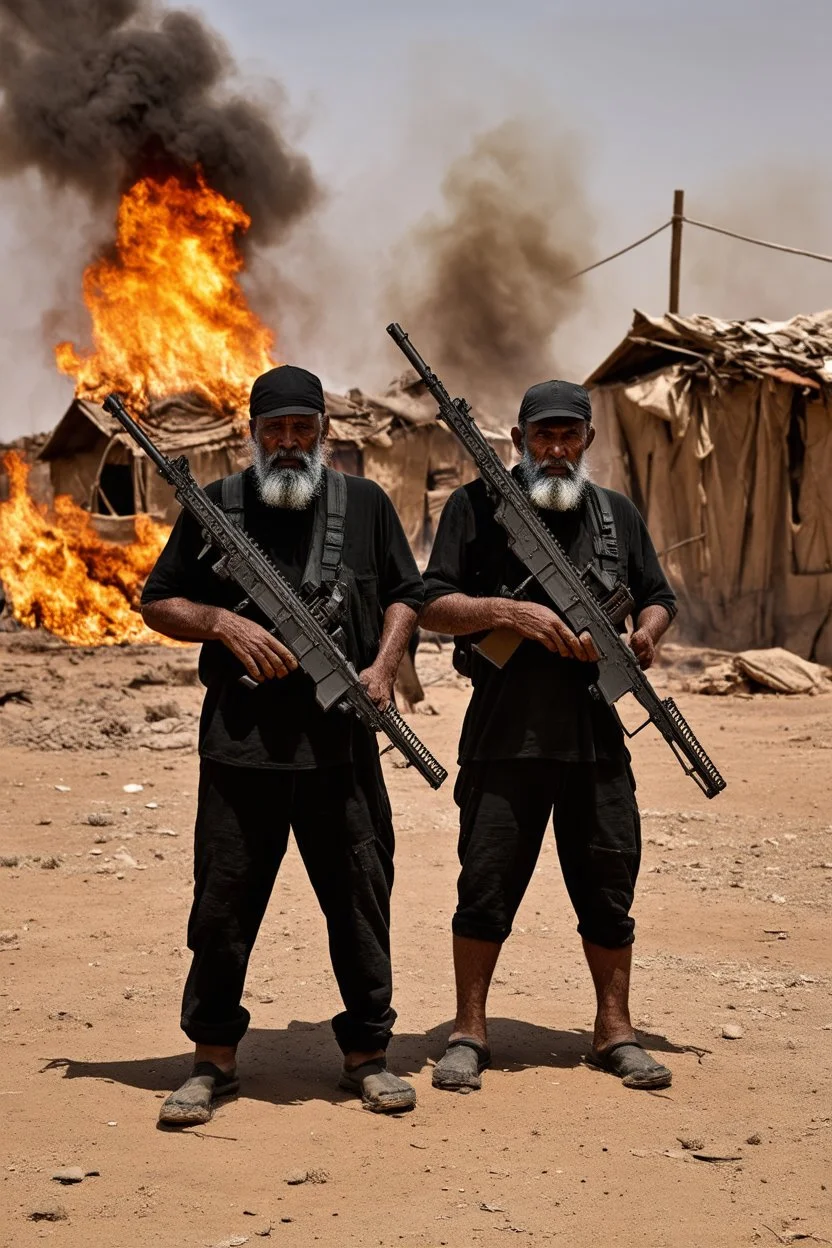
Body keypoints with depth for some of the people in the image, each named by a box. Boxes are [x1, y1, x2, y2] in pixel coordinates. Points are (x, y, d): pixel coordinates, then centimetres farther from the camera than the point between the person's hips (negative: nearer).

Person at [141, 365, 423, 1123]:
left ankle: (367, 1053, 19)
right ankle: (213, 1060, 16)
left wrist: (383, 668, -3)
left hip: (341, 741, 1)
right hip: (240, 741, -1)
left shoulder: (365, 505, 9)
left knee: (359, 899, 6)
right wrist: (223, 623, -9)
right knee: (223, 904, 3)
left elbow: (405, 596, 13)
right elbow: (157, 604, 9)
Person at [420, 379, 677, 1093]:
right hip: (504, 734, -3)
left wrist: (646, 633, -2)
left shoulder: (618, 514, 13)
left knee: (608, 890, 8)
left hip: (597, 736, 3)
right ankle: (469, 1034, 13)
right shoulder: (477, 507, 2)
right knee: (486, 887, 1)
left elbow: (658, 598, 21)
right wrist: (513, 612, -16)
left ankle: (615, 1031, 20)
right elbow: (433, 605, -3)